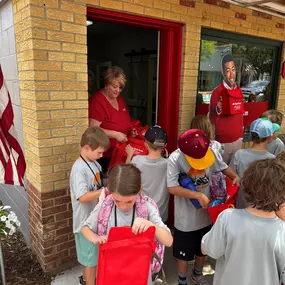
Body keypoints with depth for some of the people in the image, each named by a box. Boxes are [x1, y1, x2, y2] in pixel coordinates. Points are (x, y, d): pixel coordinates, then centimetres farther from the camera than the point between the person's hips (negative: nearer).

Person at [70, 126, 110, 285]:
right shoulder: (79, 168, -24)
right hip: (87, 220, -8)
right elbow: (83, 197, -30)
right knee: (91, 257, 10)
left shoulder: (95, 164, 1)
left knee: (92, 254, 26)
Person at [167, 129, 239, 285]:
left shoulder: (210, 151, -11)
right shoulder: (175, 159, -23)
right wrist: (198, 195, -28)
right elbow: (172, 188, -27)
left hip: (206, 212, 5)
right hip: (186, 217, -4)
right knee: (184, 251, 16)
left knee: (202, 248, 27)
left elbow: (222, 166, 4)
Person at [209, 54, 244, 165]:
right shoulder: (217, 92, -13)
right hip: (222, 141, -6)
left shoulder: (239, 91, 5)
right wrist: (218, 110, -32)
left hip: (238, 140, 6)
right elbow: (212, 120, -13)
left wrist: (241, 134, 18)